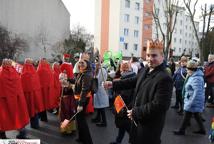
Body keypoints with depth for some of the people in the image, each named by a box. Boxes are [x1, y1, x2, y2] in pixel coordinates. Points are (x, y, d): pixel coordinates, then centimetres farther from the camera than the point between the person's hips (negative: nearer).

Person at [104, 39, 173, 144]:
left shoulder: (164, 78, -25)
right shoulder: (145, 70, 3)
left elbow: (159, 105, -28)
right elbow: (134, 81, 19)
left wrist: (135, 112, -22)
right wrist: (113, 84, 15)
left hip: (150, 126, -8)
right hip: (138, 120, 8)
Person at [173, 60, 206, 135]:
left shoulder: (196, 79, -27)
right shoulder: (193, 76, 5)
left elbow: (197, 93, -31)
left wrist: (190, 103, -28)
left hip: (194, 101, -10)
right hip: (192, 100, 10)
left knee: (187, 116, 4)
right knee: (197, 115, 20)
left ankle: (181, 130, 19)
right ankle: (202, 129, 34)